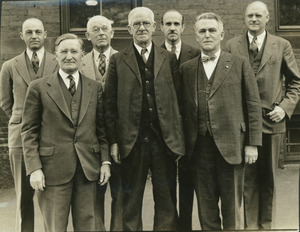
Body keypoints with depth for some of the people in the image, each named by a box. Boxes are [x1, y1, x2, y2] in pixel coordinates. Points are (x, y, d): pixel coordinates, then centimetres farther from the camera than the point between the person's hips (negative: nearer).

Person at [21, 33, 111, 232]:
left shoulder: (95, 88, 9)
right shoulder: (39, 88, 1)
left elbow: (102, 129, 11)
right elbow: (29, 131, -1)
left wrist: (105, 161, 3)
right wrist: (34, 168, -8)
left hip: (88, 168, 2)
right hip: (53, 169, -2)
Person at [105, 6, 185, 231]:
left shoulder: (169, 58, 8)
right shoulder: (118, 60, 5)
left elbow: (178, 98, 6)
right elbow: (110, 104, 2)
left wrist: (179, 138, 0)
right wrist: (113, 141, -4)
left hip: (164, 140, 1)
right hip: (132, 141, -1)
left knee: (167, 200, 8)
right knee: (131, 200, 9)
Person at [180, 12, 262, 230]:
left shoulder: (240, 64, 3)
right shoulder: (187, 69, 9)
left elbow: (253, 105, 1)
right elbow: (183, 109, 9)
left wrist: (253, 143, -4)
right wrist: (183, 145, 4)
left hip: (231, 147, -2)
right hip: (200, 148, 2)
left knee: (232, 209, 8)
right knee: (206, 211, 11)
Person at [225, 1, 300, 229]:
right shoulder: (232, 46, 5)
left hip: (272, 121, 1)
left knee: (268, 177, 11)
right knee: (247, 177, 3)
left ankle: (265, 224, 25)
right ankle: (250, 225, 14)